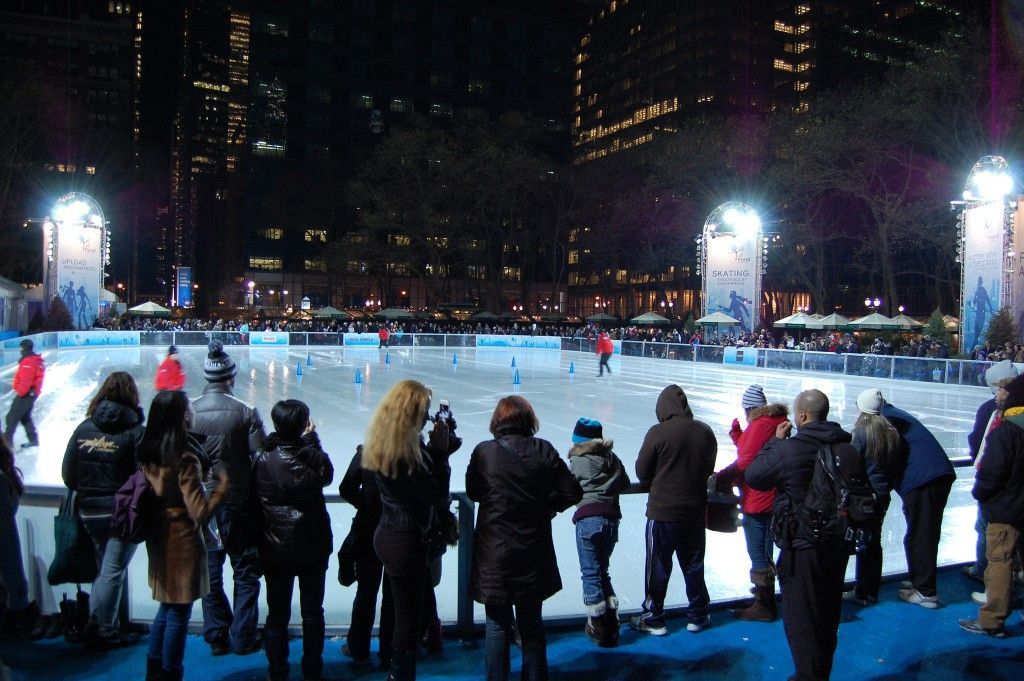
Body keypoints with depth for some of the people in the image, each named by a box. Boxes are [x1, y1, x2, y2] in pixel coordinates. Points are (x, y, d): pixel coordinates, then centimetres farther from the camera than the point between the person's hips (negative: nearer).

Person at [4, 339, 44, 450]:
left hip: (25, 394, -10)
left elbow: (26, 380, -25)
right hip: (32, 393, 10)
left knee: (12, 417, -6)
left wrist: (20, 392, -17)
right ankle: (33, 440, 19)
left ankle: (7, 440, -7)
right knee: (25, 417, 18)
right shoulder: (37, 361, 14)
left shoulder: (28, 361, -18)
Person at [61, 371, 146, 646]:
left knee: (108, 568, 19)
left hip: (90, 511, 5)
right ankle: (105, 631, 10)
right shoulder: (135, 430, -13)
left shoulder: (84, 428, 1)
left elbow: (68, 474, 3)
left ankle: (119, 623, 28)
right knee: (113, 570, 4)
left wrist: (87, 493, 17)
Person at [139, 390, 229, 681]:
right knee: (179, 615, 8)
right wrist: (221, 486, -11)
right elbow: (200, 512, -24)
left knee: (166, 608, 23)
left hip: (158, 541, 8)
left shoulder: (147, 453, -2)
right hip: (182, 544, -8)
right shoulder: (184, 460, -23)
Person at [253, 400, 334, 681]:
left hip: (275, 548, 1)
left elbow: (254, 499, -3)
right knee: (313, 611, 14)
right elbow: (328, 476, 4)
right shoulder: (311, 456, -17)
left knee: (277, 613, 14)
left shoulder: (263, 459, -11)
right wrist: (311, 439, 1)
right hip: (312, 545, -1)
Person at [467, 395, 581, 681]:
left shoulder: (484, 451, -12)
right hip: (534, 553, 2)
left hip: (494, 553, -2)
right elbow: (572, 493, -6)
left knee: (497, 625, 12)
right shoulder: (544, 450, -8)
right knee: (531, 623, 19)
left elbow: (473, 492, 2)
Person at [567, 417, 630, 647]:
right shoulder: (612, 458, 11)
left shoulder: (577, 460, -1)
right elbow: (625, 485, 18)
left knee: (591, 573, 4)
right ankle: (612, 624, 16)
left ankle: (598, 627, 7)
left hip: (588, 519, -5)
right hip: (612, 518, 5)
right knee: (602, 570, 17)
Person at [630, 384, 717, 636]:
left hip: (663, 511, -4)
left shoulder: (658, 432, -18)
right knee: (693, 565, 18)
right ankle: (698, 616, 30)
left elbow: (642, 472, -9)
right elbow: (709, 470, 6)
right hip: (695, 511, 4)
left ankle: (653, 619, 20)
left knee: (658, 567, 9)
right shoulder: (705, 432, -4)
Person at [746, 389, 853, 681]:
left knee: (801, 615, 7)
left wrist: (776, 441, -2)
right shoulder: (848, 443, -3)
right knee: (828, 611, 21)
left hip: (802, 547, -7)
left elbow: (753, 476, -9)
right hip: (839, 540, 7)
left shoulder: (787, 449, -23)